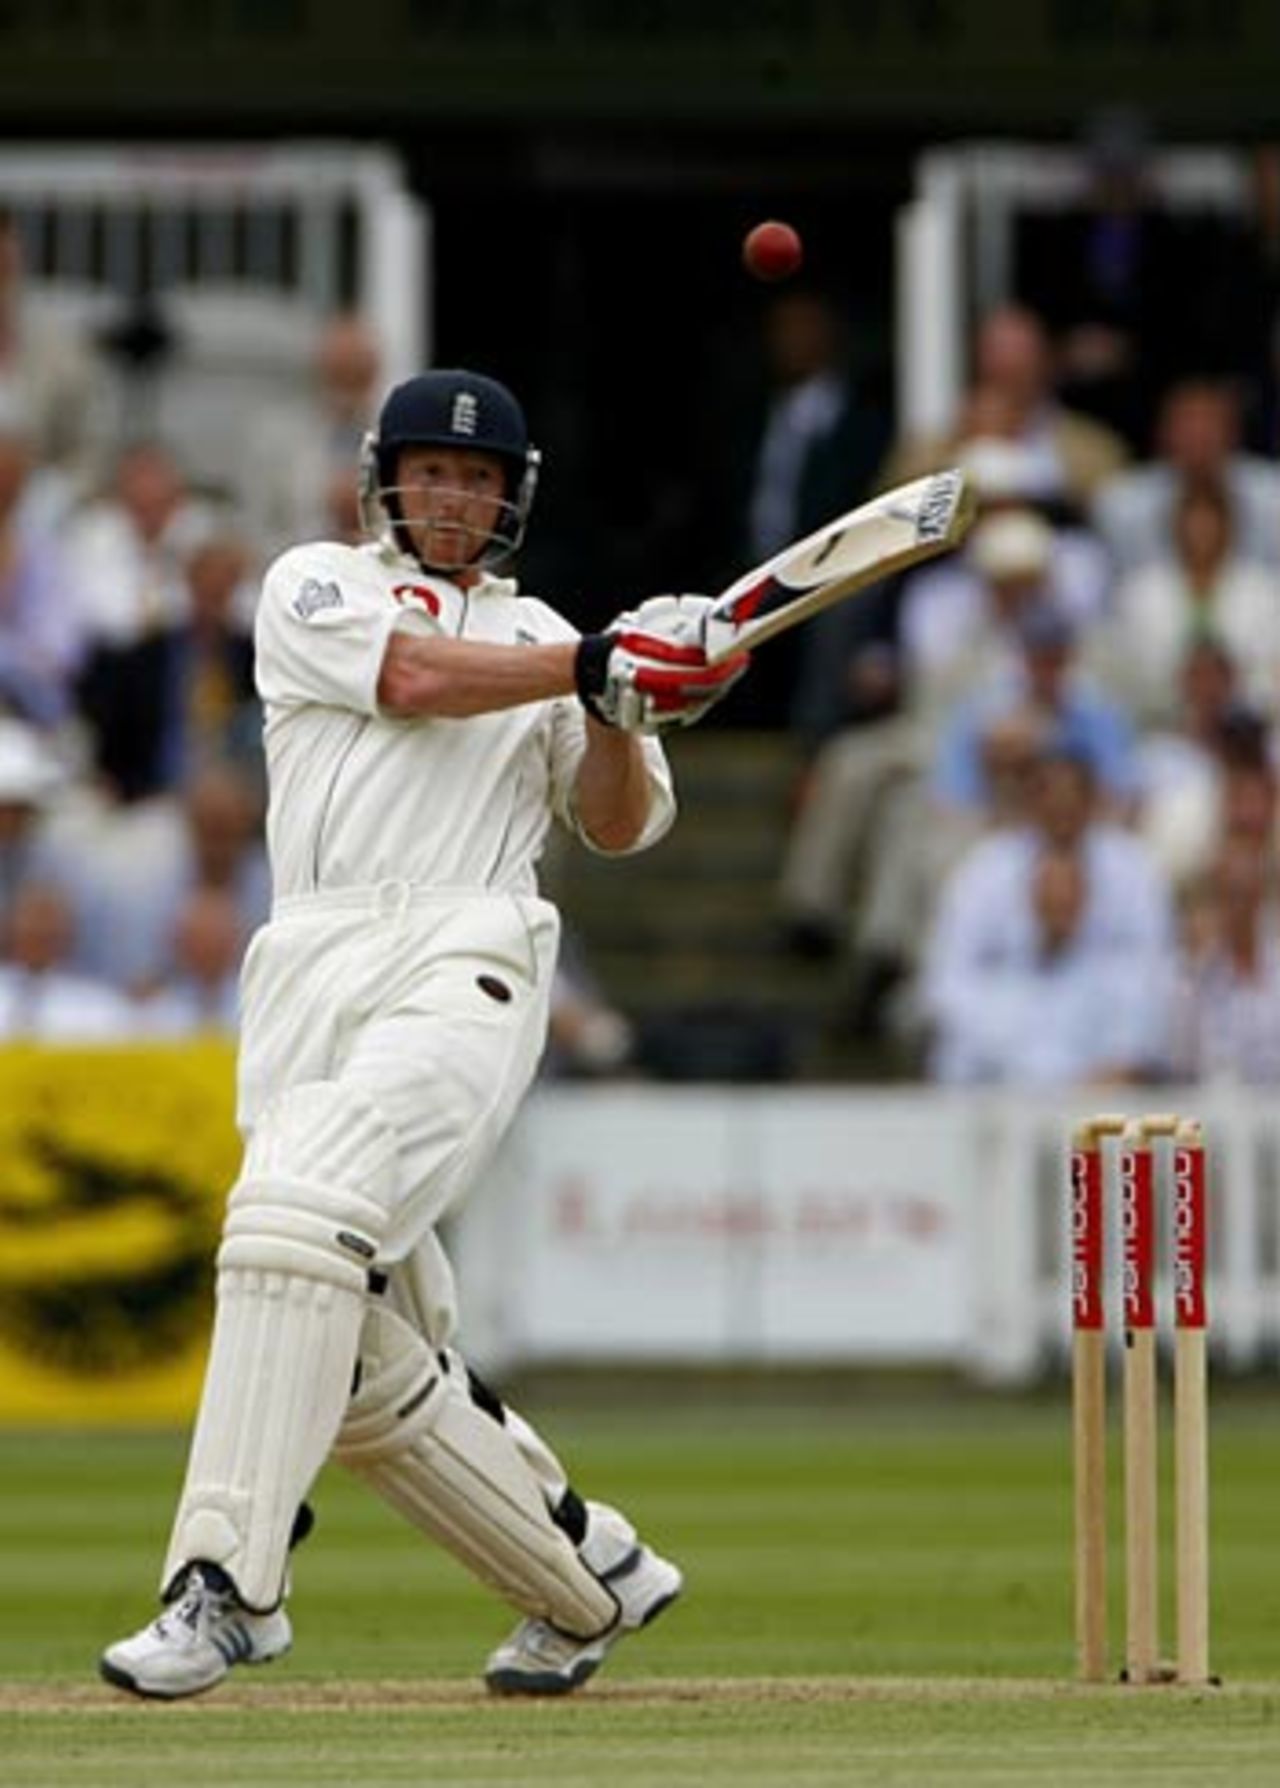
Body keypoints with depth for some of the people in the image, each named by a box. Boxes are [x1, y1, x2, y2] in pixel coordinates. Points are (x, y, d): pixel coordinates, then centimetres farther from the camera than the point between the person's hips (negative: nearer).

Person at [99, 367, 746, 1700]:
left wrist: (617, 714, -4)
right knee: (367, 1364, -2)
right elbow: (415, 677, -2)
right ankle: (591, 1577, 17)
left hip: (465, 967, -2)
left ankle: (223, 1587, -34)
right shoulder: (315, 589, 17)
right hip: (310, 975, 2)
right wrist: (600, 665, -6)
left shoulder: (542, 639, 23)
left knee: (304, 1209, -29)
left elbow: (616, 825, 16)